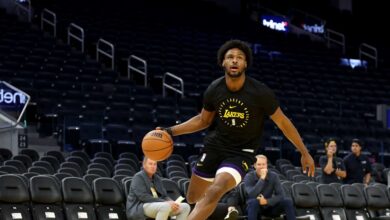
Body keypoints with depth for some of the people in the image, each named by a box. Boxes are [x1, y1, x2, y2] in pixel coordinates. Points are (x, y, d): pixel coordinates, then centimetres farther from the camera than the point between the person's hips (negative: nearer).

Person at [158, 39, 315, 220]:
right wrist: (171, 131, -1)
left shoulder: (260, 92, -20)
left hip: (242, 152, -4)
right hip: (215, 145, 4)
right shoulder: (214, 90, -10)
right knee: (193, 198, 12)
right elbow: (203, 120, 9)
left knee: (215, 191, -29)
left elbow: (282, 122, -7)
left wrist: (304, 153, -5)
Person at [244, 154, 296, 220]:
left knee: (288, 202, -20)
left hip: (269, 206, 3)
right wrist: (262, 178, -32)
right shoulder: (249, 176, -13)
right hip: (254, 207, -3)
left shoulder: (273, 176, -5)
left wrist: (266, 201, -25)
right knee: (253, 202, -38)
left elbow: (281, 195, -11)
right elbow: (252, 195, -30)